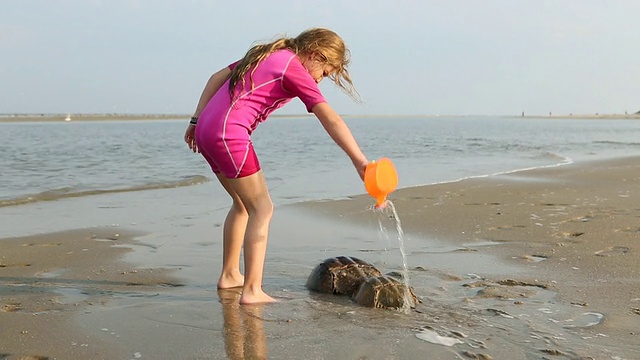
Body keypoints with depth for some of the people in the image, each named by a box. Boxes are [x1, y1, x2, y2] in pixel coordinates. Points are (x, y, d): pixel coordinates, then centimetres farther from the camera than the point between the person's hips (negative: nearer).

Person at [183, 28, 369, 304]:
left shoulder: (267, 54, 21)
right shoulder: (295, 69, -5)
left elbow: (217, 78, 21)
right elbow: (331, 120, -15)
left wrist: (196, 121, 20)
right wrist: (360, 161, -21)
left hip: (206, 130, 9)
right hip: (229, 135, -9)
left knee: (243, 203, 20)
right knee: (262, 209, -4)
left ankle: (229, 275, 28)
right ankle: (252, 290, -9)